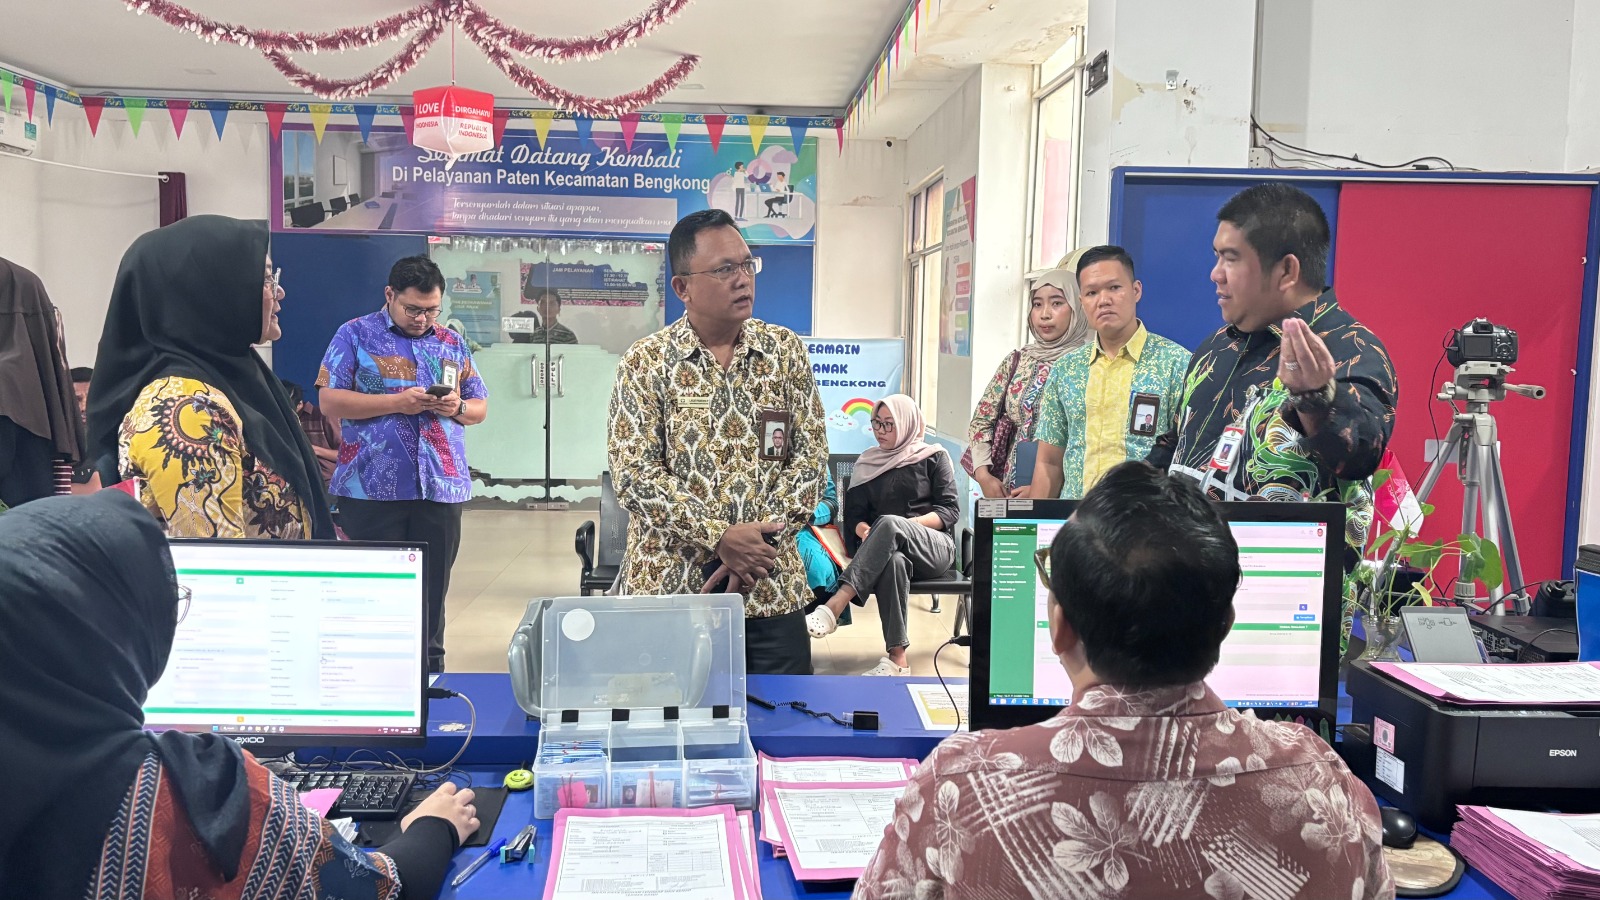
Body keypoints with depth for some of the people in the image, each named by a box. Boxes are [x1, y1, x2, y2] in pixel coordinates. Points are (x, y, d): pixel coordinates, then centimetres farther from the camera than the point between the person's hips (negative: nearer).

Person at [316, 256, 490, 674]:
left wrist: (458, 407, -6)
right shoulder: (355, 335, 2)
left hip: (441, 488, 4)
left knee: (432, 592, 9)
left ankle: (430, 674, 19)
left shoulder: (451, 342, 14)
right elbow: (330, 402, -7)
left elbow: (480, 407, 17)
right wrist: (397, 403, -16)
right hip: (372, 489, -3)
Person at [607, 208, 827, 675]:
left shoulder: (786, 351, 4)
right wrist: (720, 538, -18)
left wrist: (762, 541, -11)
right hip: (669, 582, -2)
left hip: (771, 586, 2)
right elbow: (634, 473, -9)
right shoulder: (645, 362, -3)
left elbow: (811, 456, 1)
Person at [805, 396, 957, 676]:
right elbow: (855, 514, 11)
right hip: (891, 549, 2)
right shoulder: (867, 463, 18)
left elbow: (950, 511, 2)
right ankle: (897, 658, -44)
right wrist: (864, 531, -14)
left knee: (889, 522, -37)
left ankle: (835, 606, -50)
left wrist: (910, 524, -15)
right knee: (893, 561, -40)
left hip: (935, 547, -2)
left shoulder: (934, 458, 10)